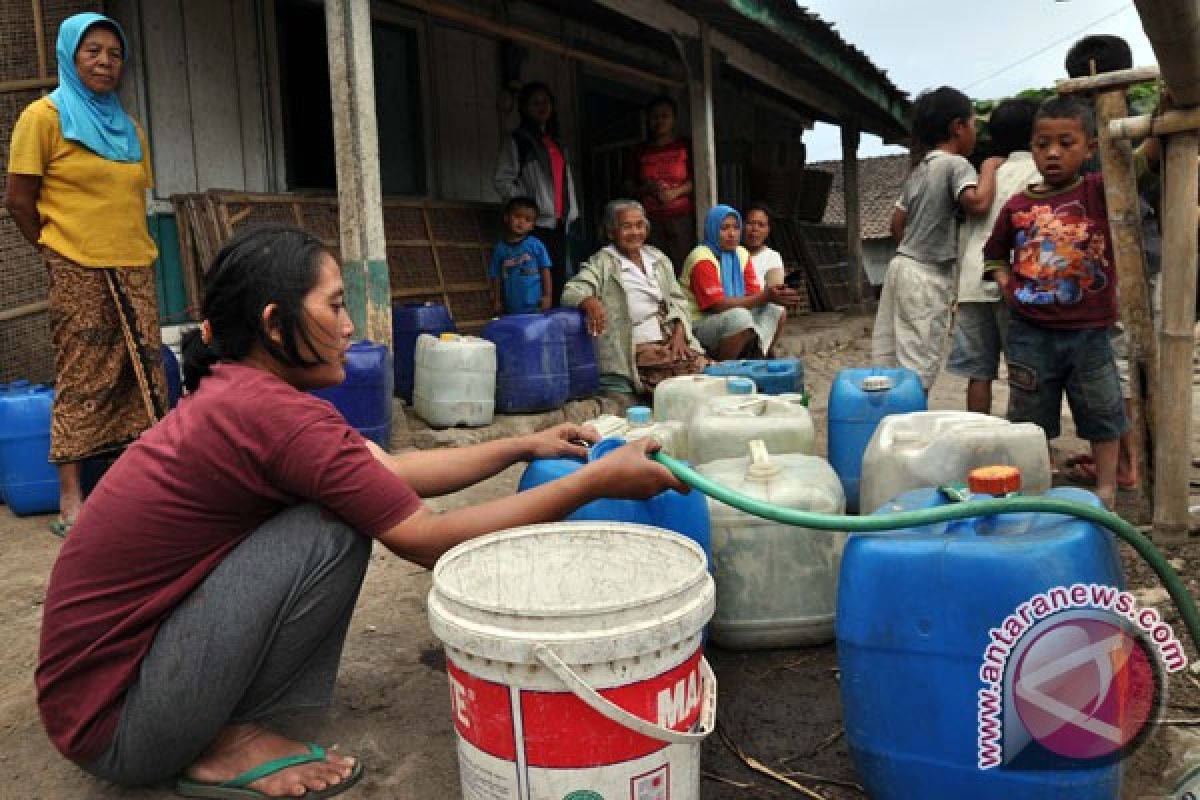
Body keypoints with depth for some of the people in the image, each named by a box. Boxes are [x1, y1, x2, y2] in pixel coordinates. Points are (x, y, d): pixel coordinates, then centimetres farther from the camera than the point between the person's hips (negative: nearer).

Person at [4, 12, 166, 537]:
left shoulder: (128, 128, 15)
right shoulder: (44, 116, -2)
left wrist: (131, 248, 10)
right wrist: (59, 252, 3)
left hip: (135, 271, 6)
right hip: (78, 276, -5)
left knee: (144, 379, 3)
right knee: (82, 384, -4)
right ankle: (71, 504, 3)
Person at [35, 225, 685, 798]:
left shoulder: (236, 392, 2)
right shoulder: (274, 412, -25)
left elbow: (392, 472, 5)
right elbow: (431, 540, -21)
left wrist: (525, 447, 6)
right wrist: (598, 481, -16)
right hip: (112, 726, -9)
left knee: (351, 498, 9)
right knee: (338, 528, -21)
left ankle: (227, 721, 13)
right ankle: (228, 744, -3)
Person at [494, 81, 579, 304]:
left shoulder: (557, 142, 23)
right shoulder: (517, 141, 2)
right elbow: (503, 182, -5)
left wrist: (570, 211, 15)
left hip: (559, 222, 7)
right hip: (537, 222, -7)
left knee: (559, 281, 3)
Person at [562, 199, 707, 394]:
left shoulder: (658, 259, 18)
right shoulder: (603, 262, 2)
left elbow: (677, 300, 19)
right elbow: (572, 291, -8)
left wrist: (679, 334, 0)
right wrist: (591, 301, -31)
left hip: (671, 343, 6)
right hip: (637, 352, -5)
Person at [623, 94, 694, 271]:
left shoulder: (685, 146, 10)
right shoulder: (640, 151, 17)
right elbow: (628, 185, 17)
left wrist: (675, 192, -11)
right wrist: (647, 188, -3)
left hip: (681, 217, -2)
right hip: (650, 219, 2)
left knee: (682, 265, -12)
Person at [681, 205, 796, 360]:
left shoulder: (741, 254, 7)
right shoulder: (702, 259, -18)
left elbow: (754, 293, 3)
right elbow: (718, 305, -26)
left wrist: (772, 296, -21)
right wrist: (765, 297, -30)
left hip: (733, 318, 8)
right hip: (699, 324, -8)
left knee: (776, 311, -4)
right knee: (740, 316, -33)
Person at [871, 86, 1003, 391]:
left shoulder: (918, 170, 15)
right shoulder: (956, 164, -9)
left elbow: (896, 223, 19)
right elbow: (978, 203, -25)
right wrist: (989, 167, -9)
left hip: (901, 265, 9)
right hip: (928, 275, -9)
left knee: (888, 362, 9)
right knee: (917, 371, -6)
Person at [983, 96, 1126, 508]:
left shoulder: (1100, 191, -5)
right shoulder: (1018, 206, 1)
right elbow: (994, 254, 16)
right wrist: (1007, 285, 1)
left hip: (1088, 331, -2)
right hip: (1029, 332, 2)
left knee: (1100, 414, 12)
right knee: (1030, 418, 13)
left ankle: (1106, 490, 28)